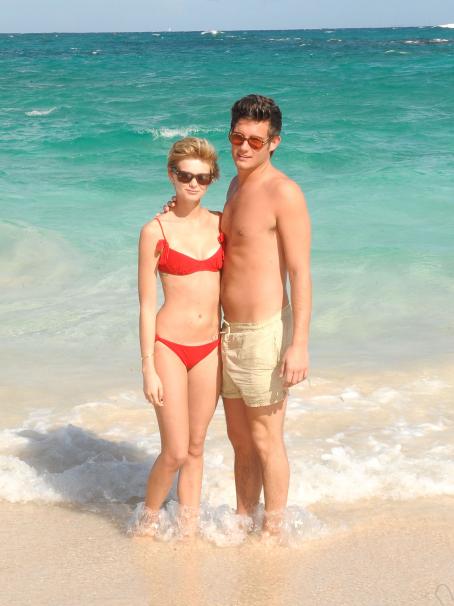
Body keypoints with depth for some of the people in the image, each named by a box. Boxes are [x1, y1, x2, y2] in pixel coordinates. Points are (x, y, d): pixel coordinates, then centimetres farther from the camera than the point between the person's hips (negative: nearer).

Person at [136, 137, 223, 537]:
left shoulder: (219, 225, 5)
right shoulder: (155, 231, -7)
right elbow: (147, 305, -6)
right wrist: (149, 369, -8)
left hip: (210, 349, 4)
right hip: (169, 347, -4)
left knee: (196, 448, 13)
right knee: (175, 453, -3)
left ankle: (189, 528, 25)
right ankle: (149, 520, 22)